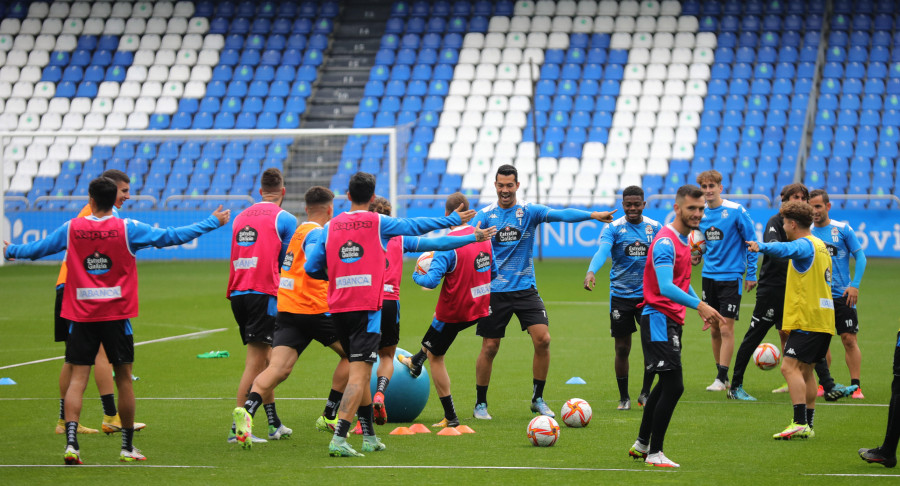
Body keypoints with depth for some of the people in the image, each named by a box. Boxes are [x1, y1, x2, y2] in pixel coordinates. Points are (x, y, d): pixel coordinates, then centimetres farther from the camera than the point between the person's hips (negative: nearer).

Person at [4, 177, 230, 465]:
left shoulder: (71, 229, 0)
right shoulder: (128, 229, -5)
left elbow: (37, 249, 13)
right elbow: (171, 237, 0)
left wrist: (10, 251, 35)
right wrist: (213, 223, 10)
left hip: (81, 315, 1)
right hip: (116, 315, -1)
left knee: (77, 379, 0)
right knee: (124, 379, 9)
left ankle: (71, 443, -14)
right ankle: (127, 447, 15)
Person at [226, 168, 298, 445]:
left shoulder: (241, 217, 17)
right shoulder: (284, 219, 0)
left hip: (237, 293, 6)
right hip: (265, 293, -6)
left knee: (265, 359, 16)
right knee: (256, 362, -8)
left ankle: (274, 424, 22)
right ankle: (237, 428, -16)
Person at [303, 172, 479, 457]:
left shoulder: (331, 226, 7)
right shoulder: (379, 223, -1)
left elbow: (312, 268, 7)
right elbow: (417, 226, 9)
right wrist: (454, 220, 22)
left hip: (338, 308, 5)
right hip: (367, 308, -4)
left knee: (360, 372, 18)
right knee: (359, 374, -10)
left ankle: (369, 437, 24)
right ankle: (338, 439, -23)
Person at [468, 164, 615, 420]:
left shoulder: (529, 211, 0)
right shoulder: (485, 215, 1)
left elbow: (560, 214, -14)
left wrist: (593, 215, -29)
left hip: (525, 288, 1)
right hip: (494, 291, -1)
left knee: (543, 339, -11)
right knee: (490, 347, 1)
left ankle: (538, 399, 4)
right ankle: (480, 404, 16)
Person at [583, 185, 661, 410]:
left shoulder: (655, 228, 5)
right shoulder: (613, 228, -5)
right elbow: (602, 251, -22)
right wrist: (591, 272, -40)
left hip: (648, 294, 2)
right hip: (620, 296, -2)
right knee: (622, 348, 2)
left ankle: (645, 393, 11)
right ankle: (623, 397, 16)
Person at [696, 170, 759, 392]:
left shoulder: (736, 211, -9)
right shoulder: (701, 214, 6)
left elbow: (751, 241, -4)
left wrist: (751, 274, -5)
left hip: (730, 277, -5)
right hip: (709, 276, 5)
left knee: (726, 328, -8)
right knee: (714, 330, 8)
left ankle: (721, 378, -6)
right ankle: (722, 376, 18)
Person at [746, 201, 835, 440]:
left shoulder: (804, 245, -11)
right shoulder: (819, 245, 19)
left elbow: (786, 248, -34)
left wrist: (762, 247, -50)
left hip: (807, 319, -10)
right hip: (823, 319, 10)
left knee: (790, 367, -16)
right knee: (805, 371, 15)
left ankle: (800, 423, -25)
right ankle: (808, 426, 16)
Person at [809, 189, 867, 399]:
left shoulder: (843, 230, -1)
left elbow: (860, 256, 0)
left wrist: (855, 285, -9)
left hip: (842, 295, -2)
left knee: (849, 339, -5)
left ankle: (855, 386, -2)